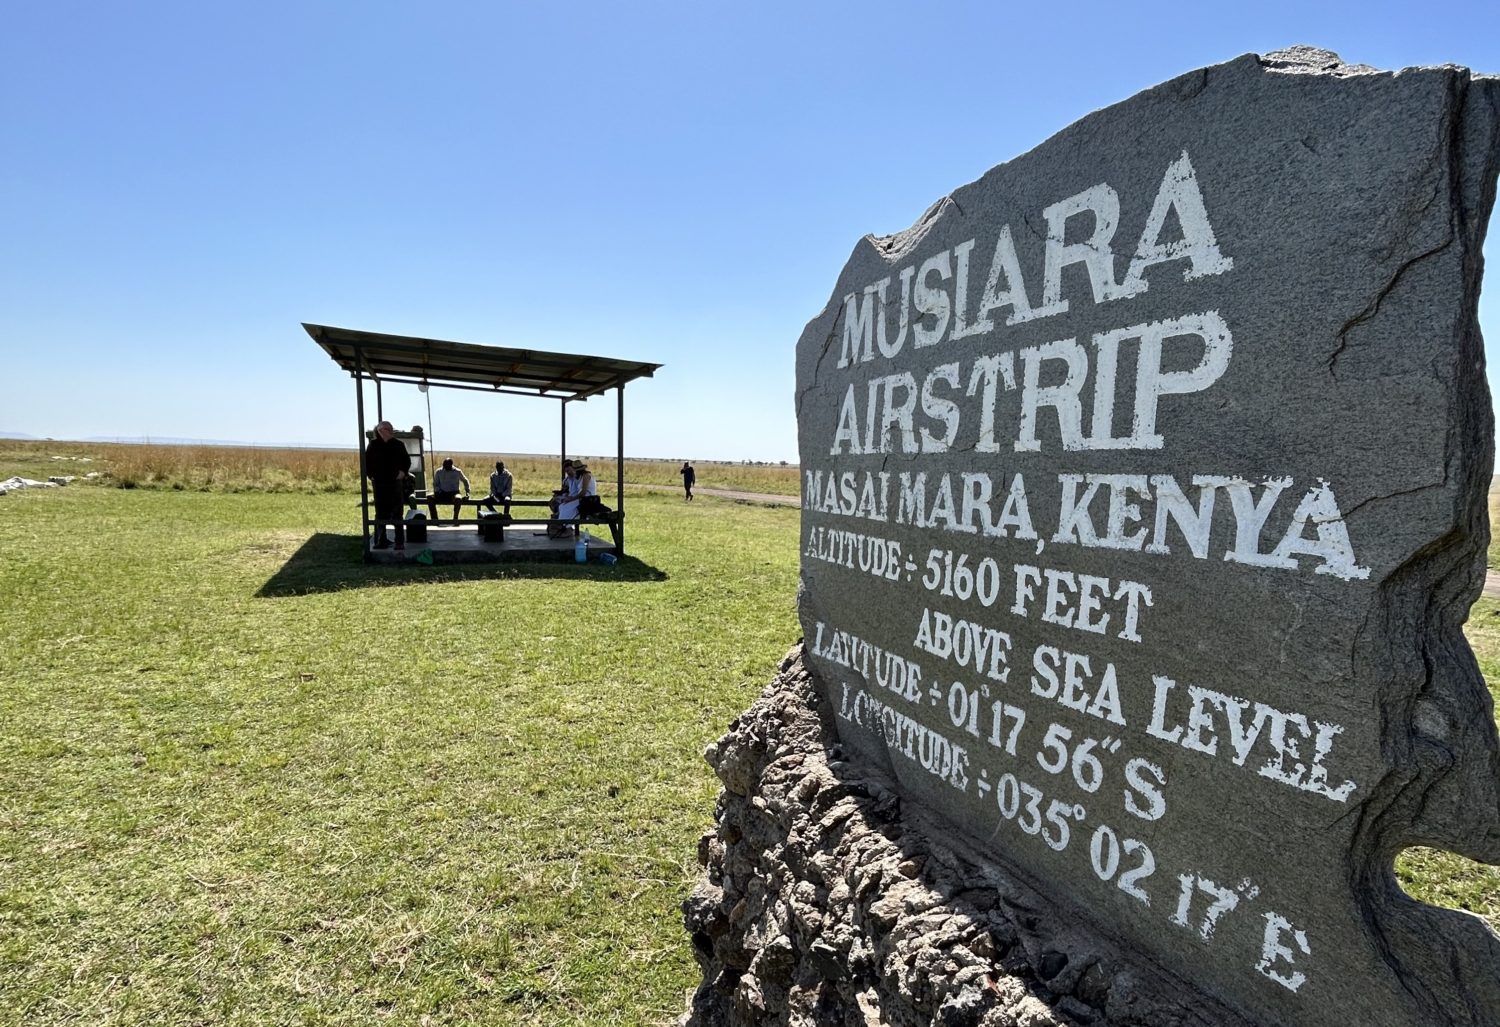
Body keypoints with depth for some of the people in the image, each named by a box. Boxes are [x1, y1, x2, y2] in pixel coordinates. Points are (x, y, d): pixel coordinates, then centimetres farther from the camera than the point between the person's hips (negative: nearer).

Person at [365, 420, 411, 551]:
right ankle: (381, 540, 15)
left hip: (395, 482, -1)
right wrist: (370, 475, 2)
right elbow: (366, 462, 11)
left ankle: (400, 542, 2)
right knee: (381, 513, 6)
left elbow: (407, 461, 8)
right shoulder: (373, 445, 4)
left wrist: (403, 472, -5)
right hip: (379, 483, 1)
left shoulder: (398, 444, 2)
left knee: (397, 513, -2)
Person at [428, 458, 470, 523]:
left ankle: (455, 519, -27)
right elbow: (435, 484, 14)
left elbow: (465, 481, 17)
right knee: (429, 497, -27)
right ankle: (434, 519, -24)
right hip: (442, 494, 3)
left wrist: (467, 492, 6)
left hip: (453, 493, -3)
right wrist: (438, 491, -7)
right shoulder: (438, 472, 6)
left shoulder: (457, 472, 3)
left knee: (457, 499, -39)